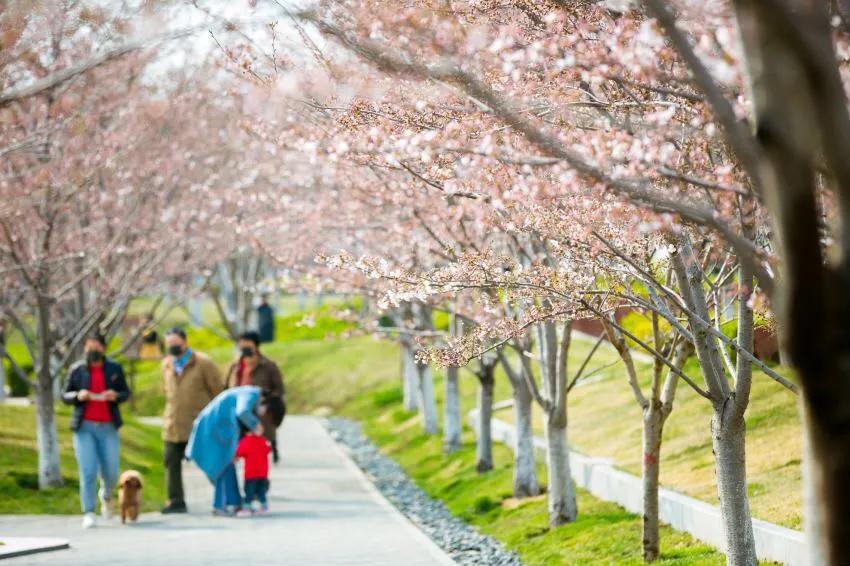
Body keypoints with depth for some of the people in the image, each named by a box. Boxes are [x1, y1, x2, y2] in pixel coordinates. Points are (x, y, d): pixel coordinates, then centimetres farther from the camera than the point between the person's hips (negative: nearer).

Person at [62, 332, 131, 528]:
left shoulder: (115, 369, 5)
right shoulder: (77, 370, 3)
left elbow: (125, 393, 12)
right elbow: (65, 395, 8)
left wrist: (115, 396, -10)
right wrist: (78, 396, -13)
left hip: (108, 427, 1)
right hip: (84, 426, -1)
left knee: (110, 472, 4)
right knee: (88, 472, -8)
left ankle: (106, 495, 37)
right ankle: (88, 514, -2)